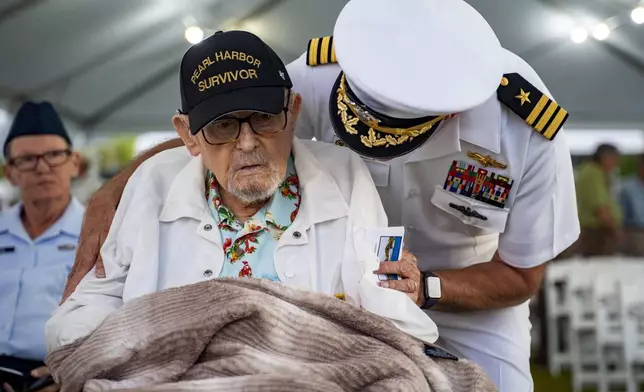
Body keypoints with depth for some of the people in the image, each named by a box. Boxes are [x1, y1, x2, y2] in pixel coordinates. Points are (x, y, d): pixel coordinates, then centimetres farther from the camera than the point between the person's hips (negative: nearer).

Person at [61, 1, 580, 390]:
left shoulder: (531, 136, -31)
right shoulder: (323, 73, -30)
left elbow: (520, 277, -16)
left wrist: (426, 289, -34)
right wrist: (113, 195, -34)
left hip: (471, 301, 0)